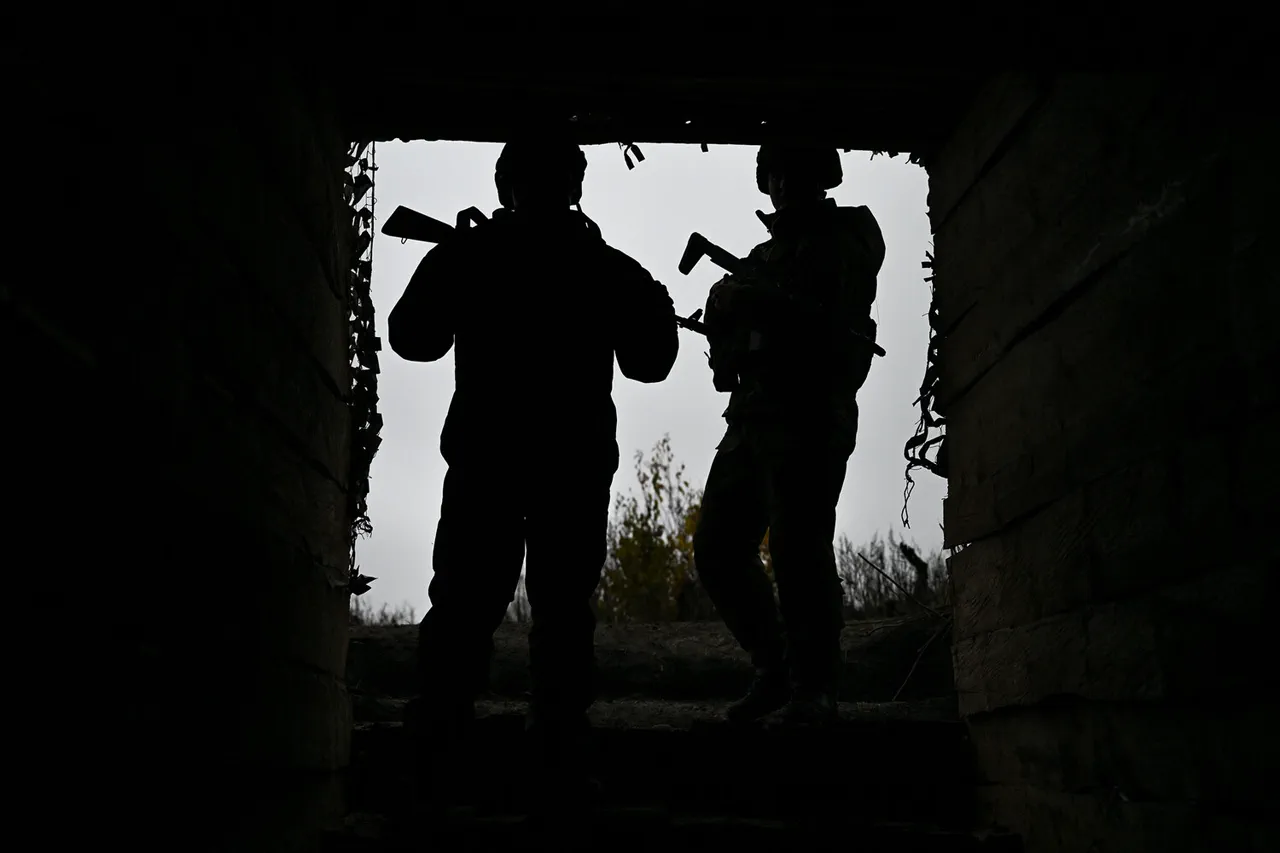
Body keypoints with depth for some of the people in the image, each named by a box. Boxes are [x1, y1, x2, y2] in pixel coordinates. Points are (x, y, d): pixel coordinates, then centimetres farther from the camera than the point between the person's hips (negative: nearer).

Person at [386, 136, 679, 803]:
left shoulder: (464, 255, 0)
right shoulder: (608, 269, 0)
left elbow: (412, 337, 11)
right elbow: (649, 362, 9)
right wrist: (658, 306, 25)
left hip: (485, 459, 1)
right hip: (577, 464, 0)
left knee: (464, 604, 5)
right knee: (563, 610, 3)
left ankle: (436, 745, 1)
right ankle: (559, 754, 2)